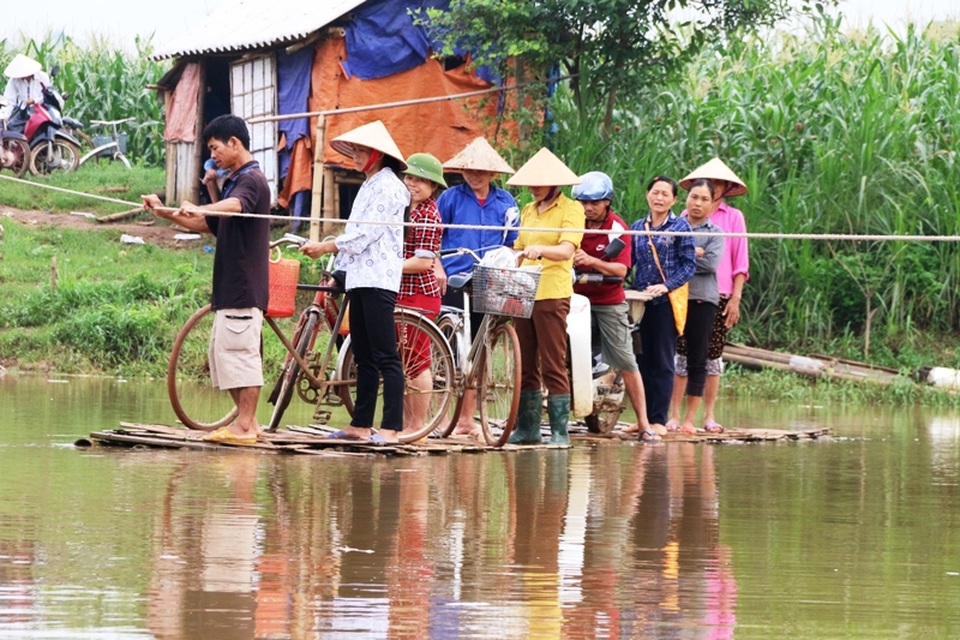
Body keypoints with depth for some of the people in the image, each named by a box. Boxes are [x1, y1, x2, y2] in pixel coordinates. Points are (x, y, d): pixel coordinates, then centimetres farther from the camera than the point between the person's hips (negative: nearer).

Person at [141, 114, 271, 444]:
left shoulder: (252, 180, -11)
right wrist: (164, 213, 17)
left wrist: (200, 208, -53)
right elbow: (208, 224, 28)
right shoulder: (235, 181, 21)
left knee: (240, 352, -10)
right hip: (229, 287, 11)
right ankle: (245, 420, 16)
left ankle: (245, 425, -8)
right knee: (221, 351, 12)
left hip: (245, 287, -11)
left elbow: (235, 205, -34)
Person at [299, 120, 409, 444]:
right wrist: (328, 246, 9)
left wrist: (326, 247, -10)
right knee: (364, 358, 10)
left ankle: (391, 427, -14)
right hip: (359, 277, 10)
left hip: (378, 279, -10)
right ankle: (361, 425, 12)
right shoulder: (369, 186, 21)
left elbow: (367, 233, -16)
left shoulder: (388, 186, -9)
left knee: (386, 357, -11)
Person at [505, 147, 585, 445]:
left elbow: (567, 250, -16)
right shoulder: (528, 211, 19)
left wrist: (540, 250, -34)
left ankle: (559, 430, -5)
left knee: (553, 365, -6)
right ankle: (527, 427, 12)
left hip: (552, 294, -7)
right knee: (525, 365, 7)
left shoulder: (570, 209, -2)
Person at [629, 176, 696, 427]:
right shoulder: (637, 228, 11)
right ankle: (642, 417, 12)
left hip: (666, 301, -4)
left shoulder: (680, 227, -1)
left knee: (662, 361, -1)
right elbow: (628, 263, 13)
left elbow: (689, 264, -5)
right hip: (641, 301, 4)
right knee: (642, 360, 6)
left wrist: (666, 286, -17)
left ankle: (659, 419, 2)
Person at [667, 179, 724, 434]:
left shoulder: (714, 233, 6)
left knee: (697, 360, 1)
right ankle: (673, 415, 6)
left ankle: (689, 419, 6)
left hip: (702, 300, -1)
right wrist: (691, 253, -12)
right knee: (675, 357, 1)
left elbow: (711, 263, -9)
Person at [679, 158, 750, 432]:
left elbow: (740, 262, 6)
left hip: (719, 294, 0)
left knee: (713, 355, 3)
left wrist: (736, 297, -1)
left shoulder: (733, 217, 7)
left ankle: (709, 416, 9)